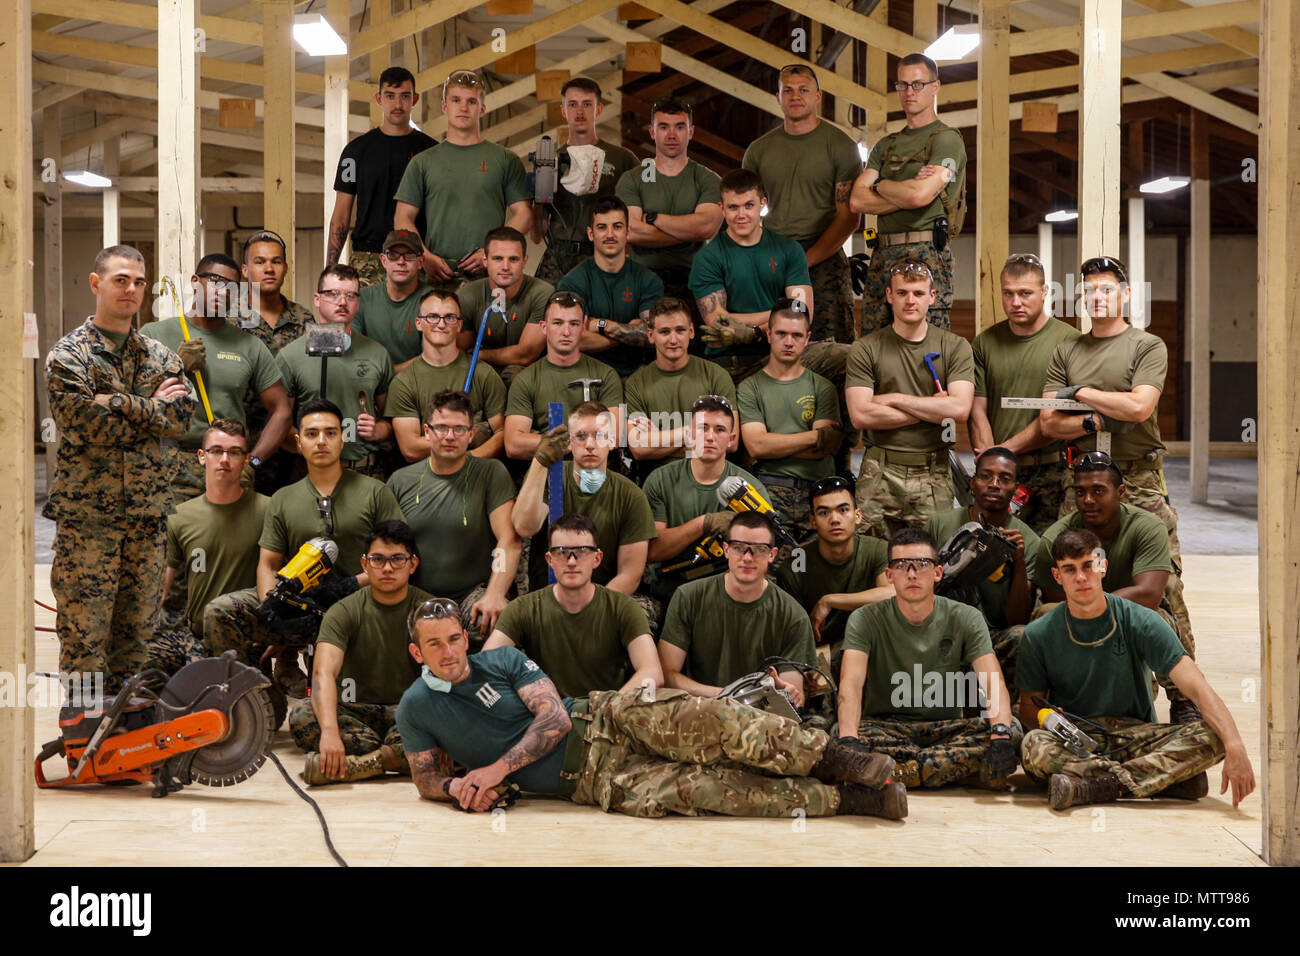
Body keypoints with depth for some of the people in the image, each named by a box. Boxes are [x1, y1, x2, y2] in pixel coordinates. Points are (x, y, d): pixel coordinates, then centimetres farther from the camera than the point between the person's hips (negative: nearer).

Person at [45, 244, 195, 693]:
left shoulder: (162, 357, 13)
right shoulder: (68, 355, -1)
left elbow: (182, 417, -2)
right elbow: (82, 425, -14)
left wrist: (123, 403, -12)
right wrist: (151, 411, -6)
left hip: (147, 509, 4)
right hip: (86, 511, -4)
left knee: (138, 626, 10)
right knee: (84, 628, -3)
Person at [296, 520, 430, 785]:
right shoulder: (344, 612, 0)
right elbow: (323, 672, -17)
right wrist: (329, 731, -37)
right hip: (360, 712, 1)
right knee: (301, 715, -28)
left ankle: (361, 762, -33)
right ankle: (395, 756, -29)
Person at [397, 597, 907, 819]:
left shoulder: (503, 659, 3)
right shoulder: (416, 707, 4)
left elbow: (554, 715, -6)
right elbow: (425, 778, 11)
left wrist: (496, 768, -16)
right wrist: (457, 787, -14)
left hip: (602, 720, 1)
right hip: (587, 778, -1)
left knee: (699, 721, -30)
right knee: (696, 788, -24)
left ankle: (833, 757, -23)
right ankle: (847, 798, -24)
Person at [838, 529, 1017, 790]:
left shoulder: (964, 619, 0)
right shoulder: (866, 620, -4)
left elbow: (994, 684, -12)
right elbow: (850, 683, -19)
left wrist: (1001, 734, -35)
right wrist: (848, 740, -40)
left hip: (946, 727, 1)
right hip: (884, 727, -1)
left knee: (1013, 729, -27)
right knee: (842, 733, -36)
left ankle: (902, 773, -28)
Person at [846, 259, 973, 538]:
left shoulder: (955, 347, 5)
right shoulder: (866, 349, 2)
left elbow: (960, 409, -9)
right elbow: (860, 415, -9)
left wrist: (894, 399, -7)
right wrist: (932, 409, -6)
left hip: (934, 475, 0)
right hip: (880, 475, 0)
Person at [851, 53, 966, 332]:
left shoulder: (947, 140, 0)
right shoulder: (886, 146, 20)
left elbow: (920, 195, -16)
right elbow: (857, 201, 7)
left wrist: (880, 185, 3)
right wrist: (907, 193, -5)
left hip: (926, 256, -6)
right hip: (882, 256, 7)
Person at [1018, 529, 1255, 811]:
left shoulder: (1140, 621, -3)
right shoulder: (1038, 635, 1)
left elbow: (1197, 687, -12)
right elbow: (1029, 706, 8)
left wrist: (1235, 747, -28)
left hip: (1136, 736, 1)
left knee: (1211, 736, -27)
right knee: (1033, 746, -36)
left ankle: (1097, 785, -36)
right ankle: (1168, 778, -31)